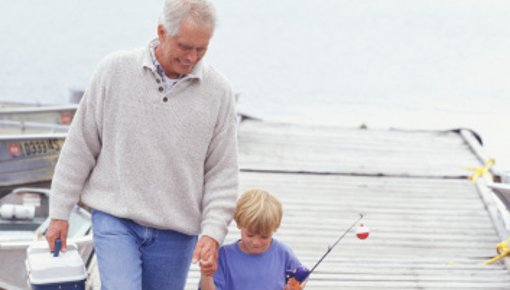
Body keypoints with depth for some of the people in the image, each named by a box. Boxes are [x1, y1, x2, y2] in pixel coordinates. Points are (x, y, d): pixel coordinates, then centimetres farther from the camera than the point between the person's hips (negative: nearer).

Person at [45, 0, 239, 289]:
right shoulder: (115, 70, -4)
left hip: (176, 232, 2)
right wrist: (60, 213, 5)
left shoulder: (218, 91, -1)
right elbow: (80, 146, 3)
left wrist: (213, 232, -7)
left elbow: (222, 173, 4)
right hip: (115, 220, -2)